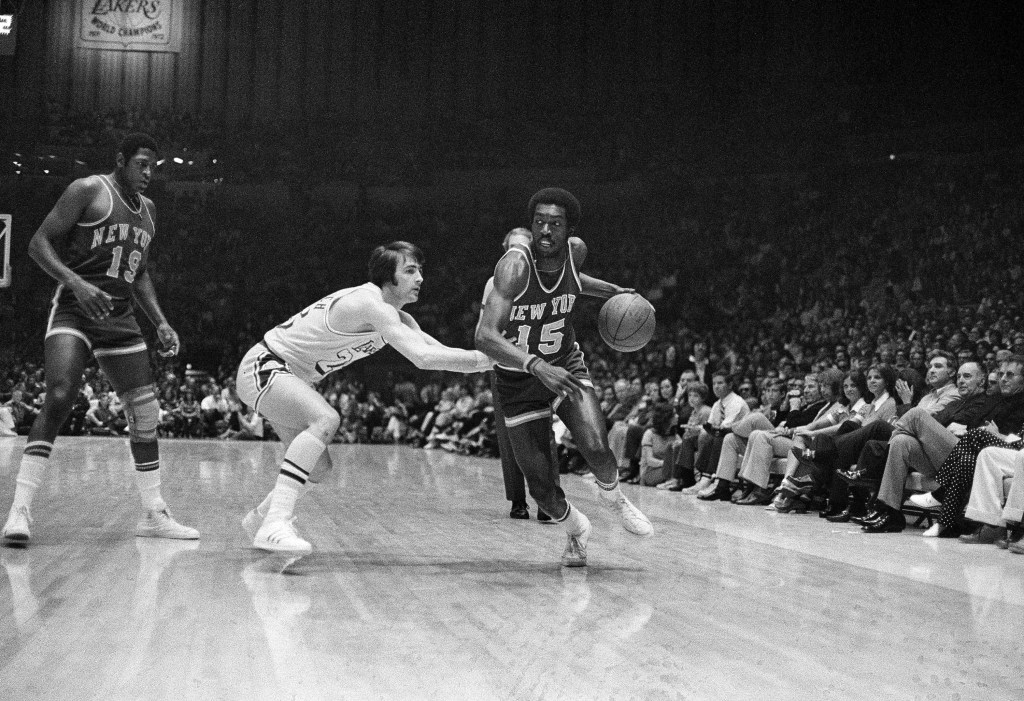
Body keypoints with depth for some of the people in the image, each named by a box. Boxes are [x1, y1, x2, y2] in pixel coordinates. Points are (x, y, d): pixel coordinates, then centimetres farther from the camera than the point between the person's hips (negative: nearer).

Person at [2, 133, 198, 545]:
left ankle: (155, 515, 15)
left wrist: (160, 323, 13)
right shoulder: (89, 190, -5)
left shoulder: (148, 210, 16)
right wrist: (76, 283, -24)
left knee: (146, 414, 4)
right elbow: (39, 243, -9)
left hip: (120, 317, 7)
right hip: (75, 310, -7)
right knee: (60, 398, -24)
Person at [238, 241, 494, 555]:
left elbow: (438, 352, -3)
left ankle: (261, 516, 38)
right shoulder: (372, 304, -27)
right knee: (326, 420, -34)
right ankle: (274, 525, -38)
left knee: (318, 469, 13)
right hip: (263, 367, -10)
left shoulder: (396, 317, 5)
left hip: (289, 377, 10)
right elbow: (423, 357, -37)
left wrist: (495, 358, -19)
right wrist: (487, 358, -34)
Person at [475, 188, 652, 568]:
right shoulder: (515, 265, -28)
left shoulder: (576, 251, -10)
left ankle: (613, 498, 14)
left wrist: (612, 291, 12)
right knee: (539, 481, -3)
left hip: (566, 366, 3)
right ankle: (575, 528, 30)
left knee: (595, 447, -21)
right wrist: (537, 365, -52)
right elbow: (485, 336, -40)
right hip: (519, 377, -3)